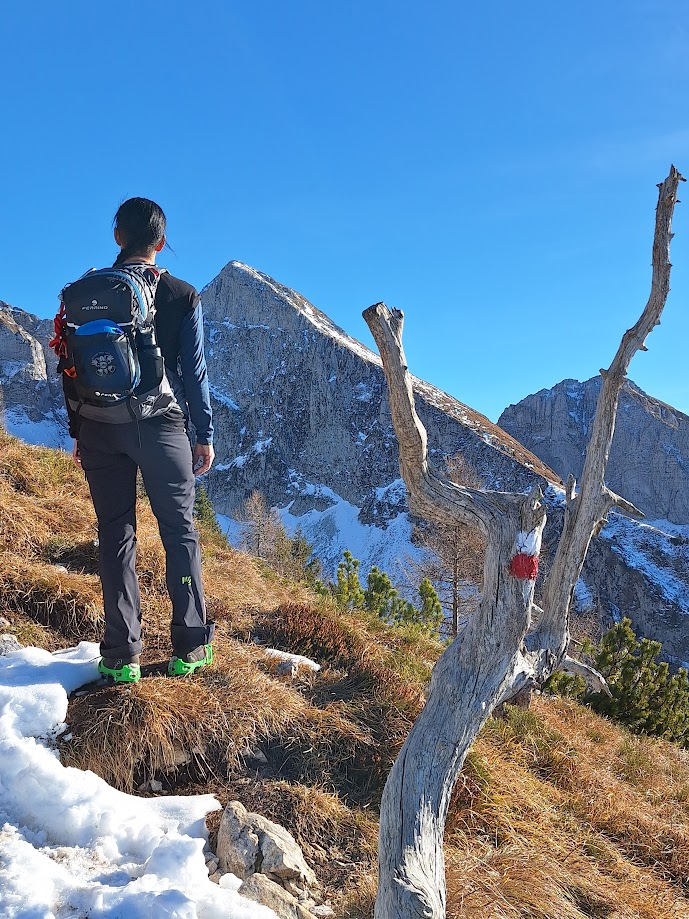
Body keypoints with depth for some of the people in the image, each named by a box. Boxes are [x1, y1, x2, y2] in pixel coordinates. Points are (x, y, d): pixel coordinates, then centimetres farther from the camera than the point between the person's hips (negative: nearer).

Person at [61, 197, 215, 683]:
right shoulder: (183, 296, -2)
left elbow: (70, 368, 4)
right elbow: (194, 370, -3)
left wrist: (78, 432, 13)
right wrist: (205, 435, 4)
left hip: (100, 428, 2)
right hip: (162, 425, -2)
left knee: (116, 534, 8)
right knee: (180, 532, 7)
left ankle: (122, 655, 9)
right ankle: (190, 648, 10)